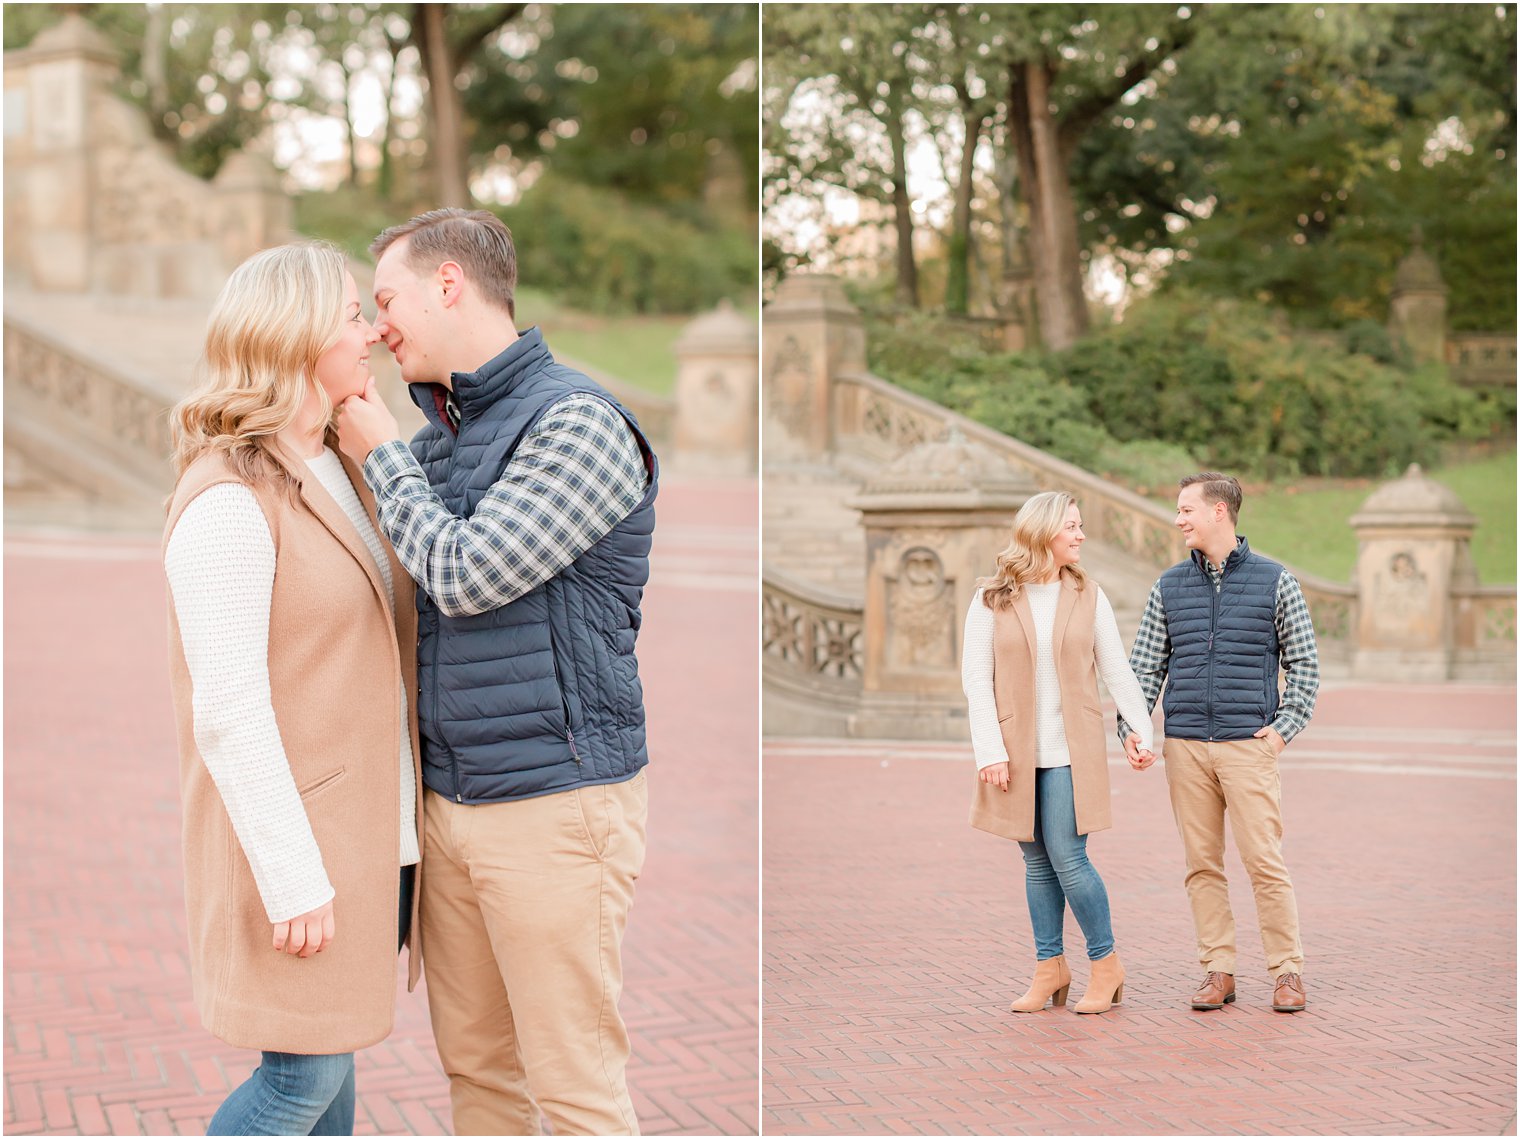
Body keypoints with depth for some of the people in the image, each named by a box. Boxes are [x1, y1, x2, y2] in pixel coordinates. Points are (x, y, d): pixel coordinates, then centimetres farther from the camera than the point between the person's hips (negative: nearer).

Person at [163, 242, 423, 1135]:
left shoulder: (338, 473, 10)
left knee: (334, 1054, 16)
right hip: (296, 836, -8)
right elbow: (228, 713, -21)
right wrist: (293, 880, -20)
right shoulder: (228, 501, -18)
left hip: (372, 826, 8)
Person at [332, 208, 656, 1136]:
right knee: (475, 1064, 16)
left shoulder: (578, 422, -13)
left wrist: (384, 455, -6)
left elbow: (466, 573, -19)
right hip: (449, 798, 8)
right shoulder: (439, 425, 13)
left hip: (553, 804, -8)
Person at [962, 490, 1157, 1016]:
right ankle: (1050, 968, 20)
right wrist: (990, 750, -10)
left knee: (1067, 858, -7)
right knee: (1037, 862, 8)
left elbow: (1117, 671, 6)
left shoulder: (1088, 596, 4)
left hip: (1070, 751, -1)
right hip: (1015, 751, 1)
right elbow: (975, 677, -3)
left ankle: (1107, 963, 10)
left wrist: (1142, 730, -3)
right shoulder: (992, 599, -1)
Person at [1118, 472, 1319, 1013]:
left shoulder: (1275, 581, 4)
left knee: (1264, 861, -5)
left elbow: (1304, 663, 6)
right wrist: (1129, 726, -2)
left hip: (1249, 745, -3)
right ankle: (1218, 970, 12)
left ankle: (1287, 972, 6)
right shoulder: (1169, 587, 11)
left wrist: (1286, 726, -5)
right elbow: (1144, 666, 11)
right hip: (1185, 746, 3)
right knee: (1202, 864, 5)